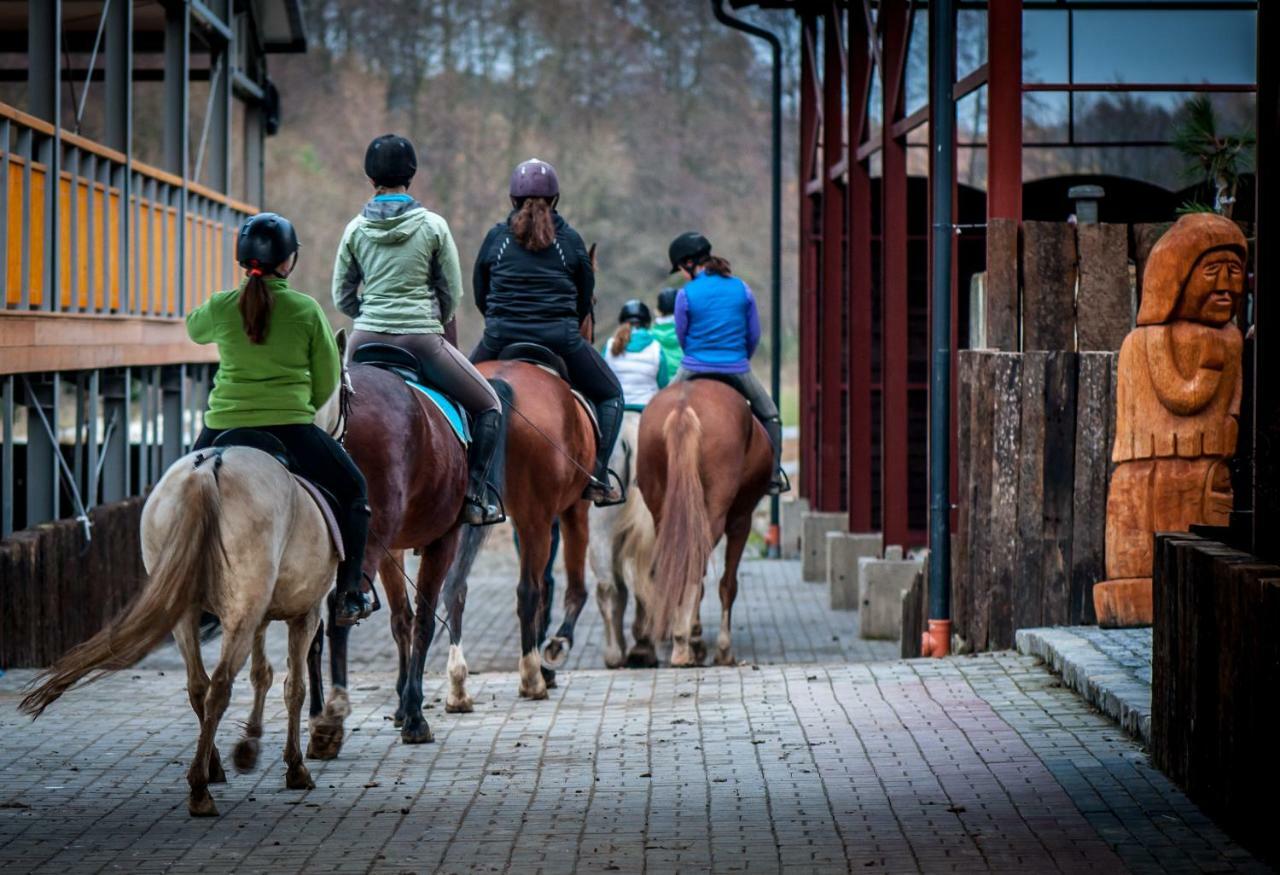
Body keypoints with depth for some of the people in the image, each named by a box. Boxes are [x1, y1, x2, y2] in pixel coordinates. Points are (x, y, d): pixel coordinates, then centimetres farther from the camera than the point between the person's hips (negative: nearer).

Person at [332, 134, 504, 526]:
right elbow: (453, 295, 1)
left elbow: (342, 296, 7)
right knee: (489, 406, 13)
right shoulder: (433, 226, -5)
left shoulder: (356, 229, 2)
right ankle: (476, 495, 3)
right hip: (422, 341, -3)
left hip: (367, 338, 3)